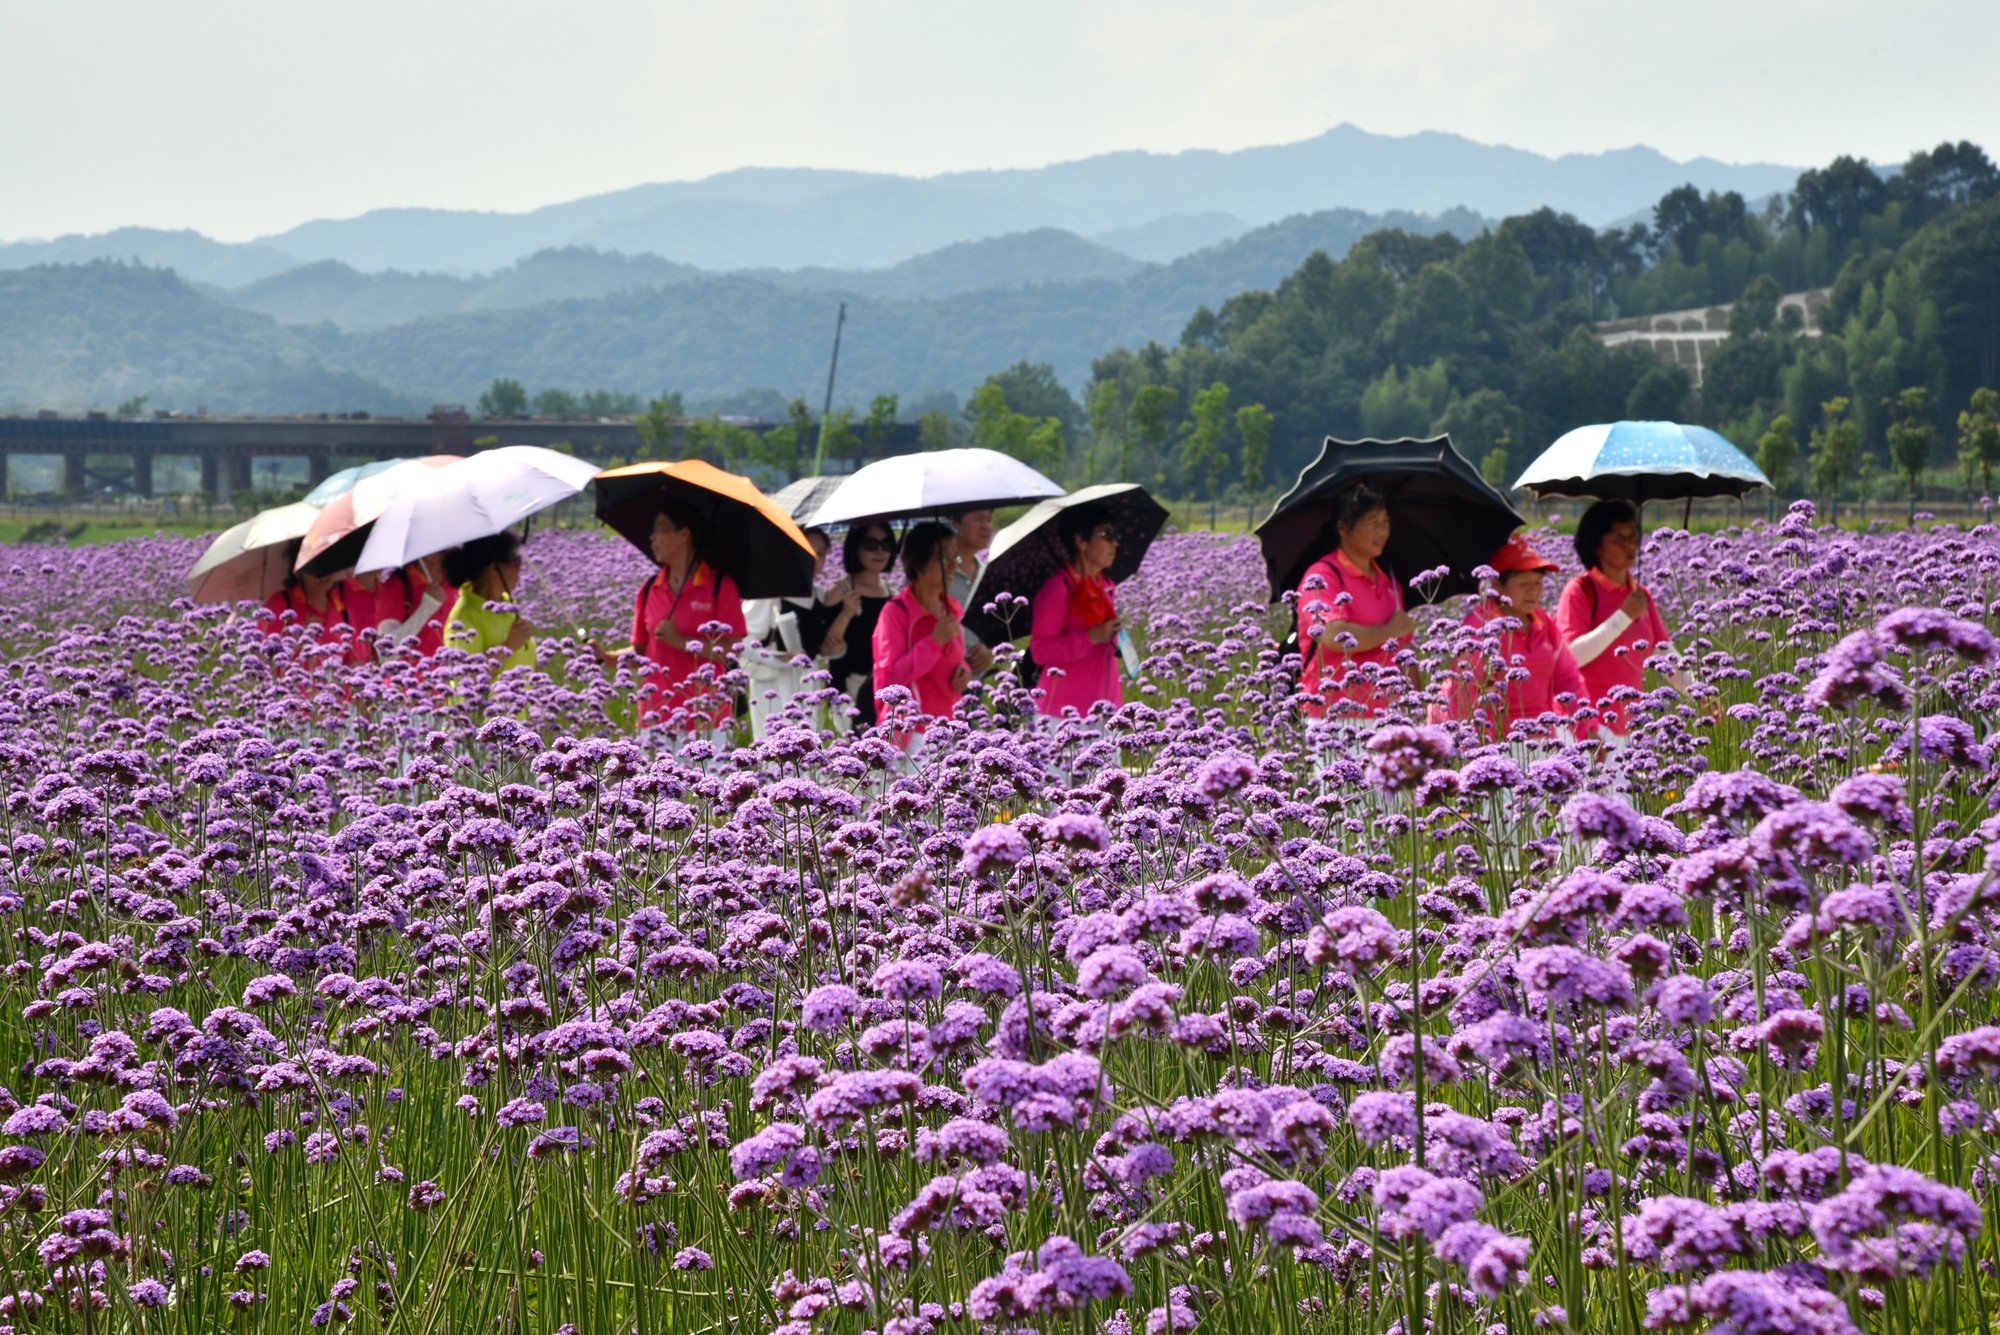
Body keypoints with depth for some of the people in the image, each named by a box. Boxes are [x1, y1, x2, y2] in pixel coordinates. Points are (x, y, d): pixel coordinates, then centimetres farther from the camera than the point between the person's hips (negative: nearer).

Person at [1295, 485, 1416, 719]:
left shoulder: (1389, 580, 19)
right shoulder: (1323, 576, -5)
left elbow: (1405, 652, 25)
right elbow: (1334, 636, -21)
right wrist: (1390, 631, -6)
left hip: (1385, 713, 7)